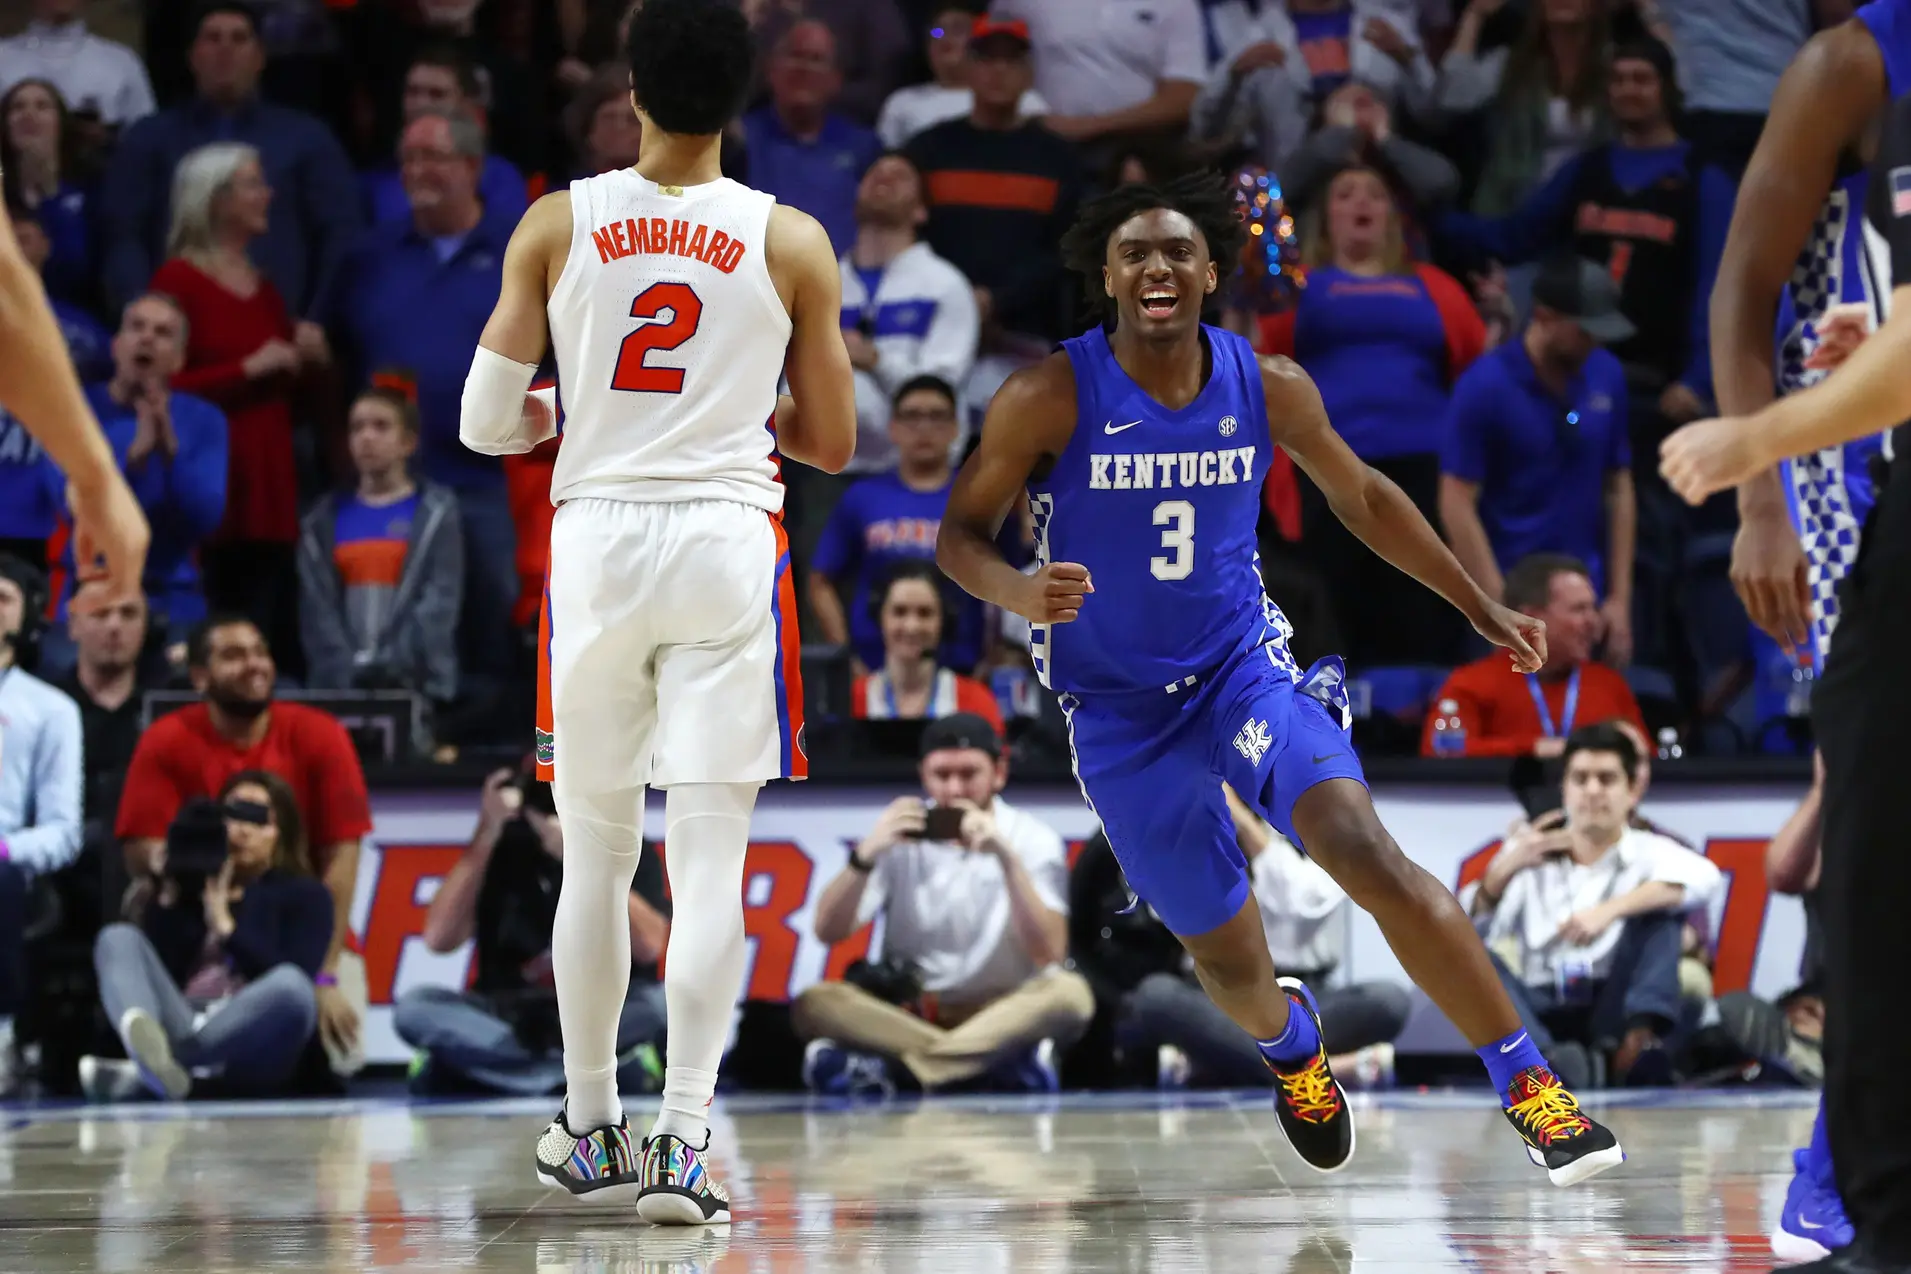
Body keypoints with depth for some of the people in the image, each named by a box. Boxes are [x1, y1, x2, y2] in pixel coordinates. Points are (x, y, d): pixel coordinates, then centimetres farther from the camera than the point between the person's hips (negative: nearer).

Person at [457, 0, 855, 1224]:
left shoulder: (558, 226, 0)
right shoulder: (791, 242, -1)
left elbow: (487, 424, 3)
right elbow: (834, 443, 6)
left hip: (594, 539, 2)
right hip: (728, 543, -1)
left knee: (595, 853, 14)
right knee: (710, 861, -3)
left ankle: (590, 1127, 23)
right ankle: (681, 1144, -11)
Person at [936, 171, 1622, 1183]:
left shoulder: (1268, 388, -5)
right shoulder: (1049, 401, -14)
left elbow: (1363, 500, 11)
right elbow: (960, 534, -7)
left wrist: (1484, 611, 13)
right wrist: (1019, 593, -30)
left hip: (1244, 665, 1)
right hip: (1118, 710, -1)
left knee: (1365, 851, -25)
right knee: (1228, 955, 6)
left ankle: (1527, 1088, -20)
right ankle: (1290, 1044, 45)